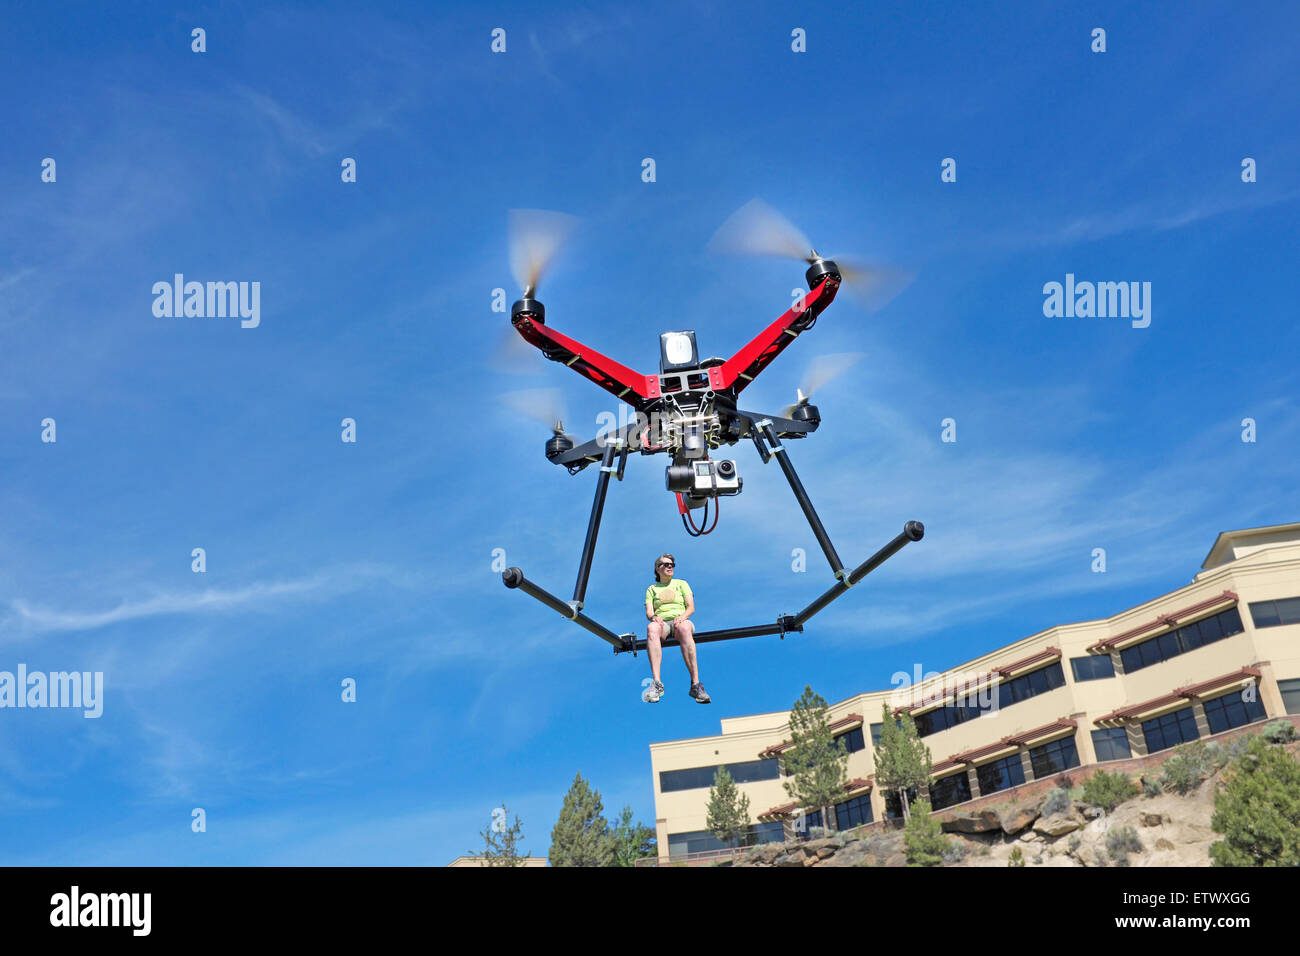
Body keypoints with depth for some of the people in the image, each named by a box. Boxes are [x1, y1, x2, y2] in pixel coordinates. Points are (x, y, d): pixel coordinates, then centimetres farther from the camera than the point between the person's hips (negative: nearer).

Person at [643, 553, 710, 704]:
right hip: (661, 623, 1)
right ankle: (657, 683, -49)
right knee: (651, 628, -39)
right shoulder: (651, 589, 23)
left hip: (681, 621, -1)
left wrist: (682, 617, -12)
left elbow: (691, 607, 10)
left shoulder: (681, 584, 22)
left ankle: (695, 684, -48)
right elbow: (649, 612, 10)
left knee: (684, 628, -41)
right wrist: (653, 617, -15)